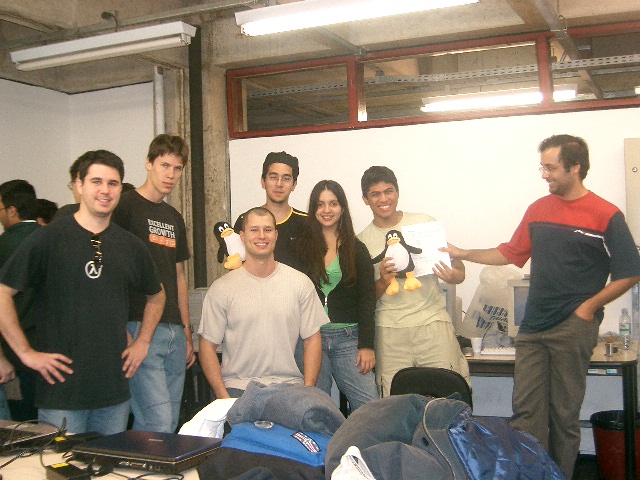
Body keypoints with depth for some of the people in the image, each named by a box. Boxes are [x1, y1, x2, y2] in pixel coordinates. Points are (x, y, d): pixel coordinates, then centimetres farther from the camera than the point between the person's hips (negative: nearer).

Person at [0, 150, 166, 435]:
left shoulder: (131, 246, 8)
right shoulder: (48, 239, -6)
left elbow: (156, 295, 24)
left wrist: (142, 342, 13)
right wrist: (26, 353, -11)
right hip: (61, 389, -4)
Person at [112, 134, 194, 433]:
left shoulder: (175, 218, 19)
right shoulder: (125, 207, -4)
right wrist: (121, 331, -15)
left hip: (174, 332, 8)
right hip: (138, 330, -7)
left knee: (170, 425, 10)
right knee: (158, 424, -13)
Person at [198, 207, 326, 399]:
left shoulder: (301, 283, 7)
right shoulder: (221, 288, 3)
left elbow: (312, 339, 8)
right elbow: (208, 345, 3)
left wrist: (308, 391, -4)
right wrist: (223, 397, -7)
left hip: (288, 385, 1)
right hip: (238, 387, -1)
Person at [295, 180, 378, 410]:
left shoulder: (356, 249, 8)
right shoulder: (301, 246, 7)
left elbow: (367, 299, 4)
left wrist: (366, 345, -3)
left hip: (348, 338, 0)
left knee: (369, 405, -9)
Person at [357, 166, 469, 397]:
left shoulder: (425, 223, 5)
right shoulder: (362, 241, 7)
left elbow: (459, 270, 9)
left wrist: (452, 275, -14)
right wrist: (383, 281, -11)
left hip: (433, 321, -1)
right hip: (390, 329, 1)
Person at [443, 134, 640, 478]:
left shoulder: (606, 216, -6)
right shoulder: (538, 209, 10)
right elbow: (511, 253, 19)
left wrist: (588, 307, -9)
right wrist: (463, 254, 14)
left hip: (573, 329, -5)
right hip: (533, 327, 5)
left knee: (564, 414, 4)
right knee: (526, 411, 3)